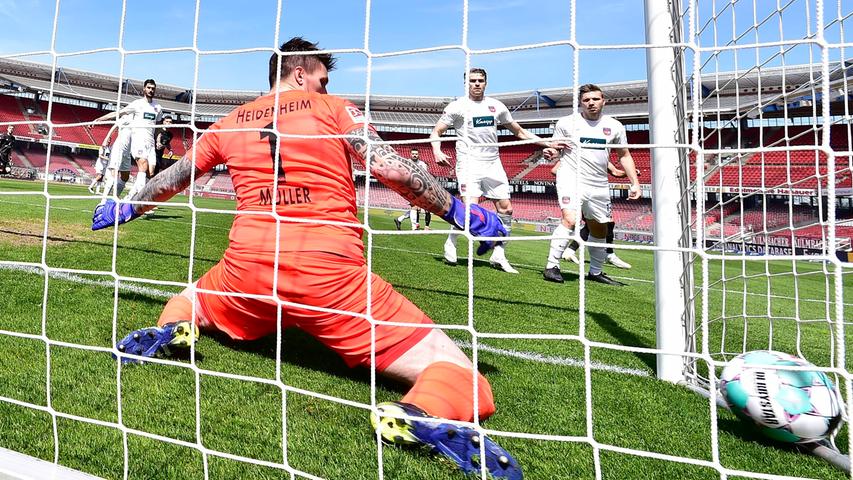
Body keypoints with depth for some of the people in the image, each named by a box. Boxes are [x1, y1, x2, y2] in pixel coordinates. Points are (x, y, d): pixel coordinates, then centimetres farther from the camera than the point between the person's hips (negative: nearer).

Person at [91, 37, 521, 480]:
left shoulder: (230, 123, 20)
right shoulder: (333, 108, 9)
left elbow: (173, 179, 32)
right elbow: (389, 167, -5)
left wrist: (127, 208, 51)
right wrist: (459, 212, 3)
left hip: (248, 268, 5)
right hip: (331, 275, -4)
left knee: (186, 302, 41)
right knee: (458, 375, -2)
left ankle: (172, 329, 5)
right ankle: (423, 414, -37)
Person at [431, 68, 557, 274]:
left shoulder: (496, 106, 13)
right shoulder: (457, 106, 2)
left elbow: (519, 131, 20)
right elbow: (436, 132, 3)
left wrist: (547, 143, 13)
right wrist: (437, 152, -18)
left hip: (493, 164, 5)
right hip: (469, 162, -5)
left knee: (506, 209, 1)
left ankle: (498, 255, 12)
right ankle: (451, 242, 6)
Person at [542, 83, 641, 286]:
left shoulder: (614, 126, 8)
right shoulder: (566, 123, 0)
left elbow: (624, 155, 15)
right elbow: (556, 149, 8)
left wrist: (634, 183, 7)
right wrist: (550, 153, -18)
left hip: (599, 186, 4)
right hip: (571, 179, -4)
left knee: (600, 230, 13)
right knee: (570, 220, -26)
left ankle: (595, 272, 31)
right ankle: (551, 266, -20)